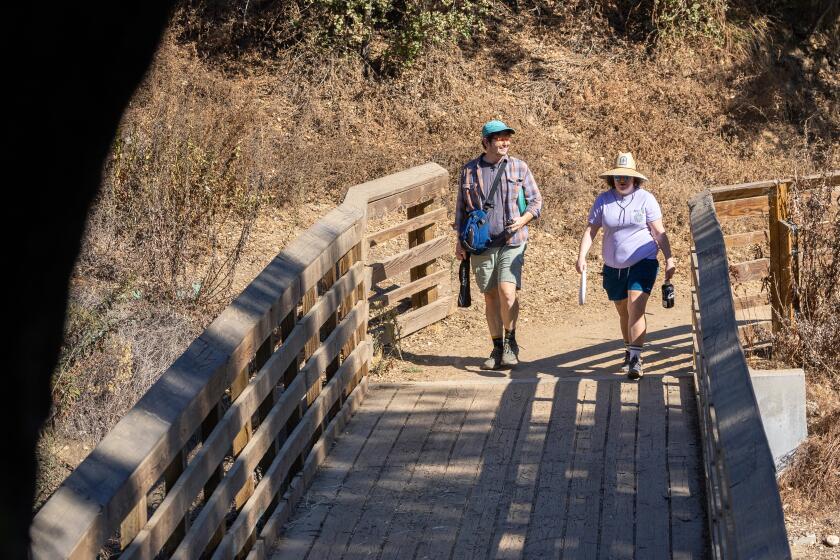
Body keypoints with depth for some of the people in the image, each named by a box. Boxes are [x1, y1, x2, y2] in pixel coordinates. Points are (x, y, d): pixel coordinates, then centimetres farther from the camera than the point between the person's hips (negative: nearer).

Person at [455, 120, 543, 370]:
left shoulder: (518, 167, 4)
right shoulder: (469, 170, 7)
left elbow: (536, 201, 8)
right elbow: (461, 207, 14)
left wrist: (523, 220, -11)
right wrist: (460, 241, 10)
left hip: (511, 243, -2)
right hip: (481, 244, 2)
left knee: (507, 291, -17)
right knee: (490, 296, 6)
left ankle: (510, 342, -1)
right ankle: (497, 348, 15)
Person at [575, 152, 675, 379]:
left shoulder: (645, 199, -4)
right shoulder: (603, 200, 2)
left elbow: (659, 232, -2)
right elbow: (591, 230, 2)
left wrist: (669, 258, -7)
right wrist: (582, 256, -10)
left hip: (643, 262, -3)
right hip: (614, 267, 4)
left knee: (635, 309, -19)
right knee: (624, 313, 15)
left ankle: (635, 359, -22)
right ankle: (629, 352, 36)